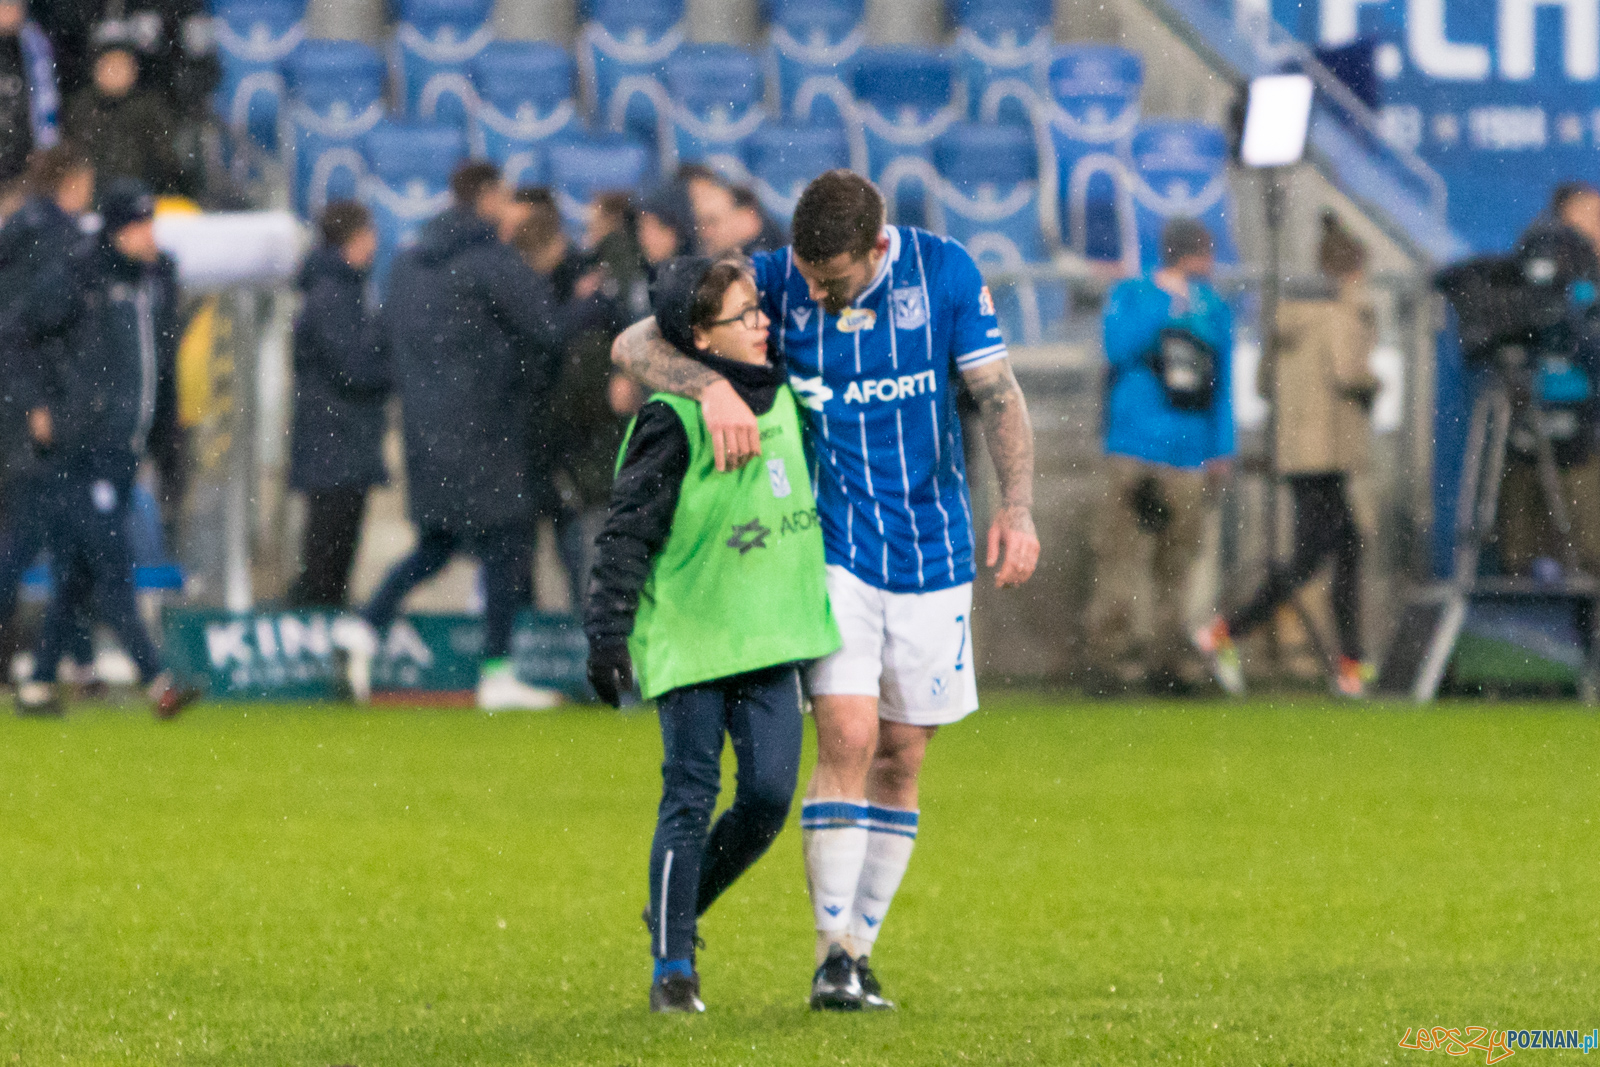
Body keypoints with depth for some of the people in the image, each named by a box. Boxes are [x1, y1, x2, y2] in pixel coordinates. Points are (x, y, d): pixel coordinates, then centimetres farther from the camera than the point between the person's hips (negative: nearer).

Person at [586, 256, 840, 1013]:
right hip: (690, 634, -6)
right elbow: (628, 532, -13)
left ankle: (677, 913, 23)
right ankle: (672, 967, 6)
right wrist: (607, 636, -17)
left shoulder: (780, 397, 10)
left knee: (769, 795, 0)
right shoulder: (674, 421, -13)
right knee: (690, 800, -3)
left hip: (769, 635, 6)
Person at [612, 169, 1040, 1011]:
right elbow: (633, 347, -10)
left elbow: (998, 394, -2)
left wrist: (1017, 506, -16)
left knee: (900, 758, 5)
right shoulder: (776, 282, -9)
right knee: (849, 736, -16)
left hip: (931, 547, 2)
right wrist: (709, 384, -29)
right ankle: (832, 953, -12)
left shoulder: (944, 272, -7)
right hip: (830, 550, -2)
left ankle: (861, 948, 15)